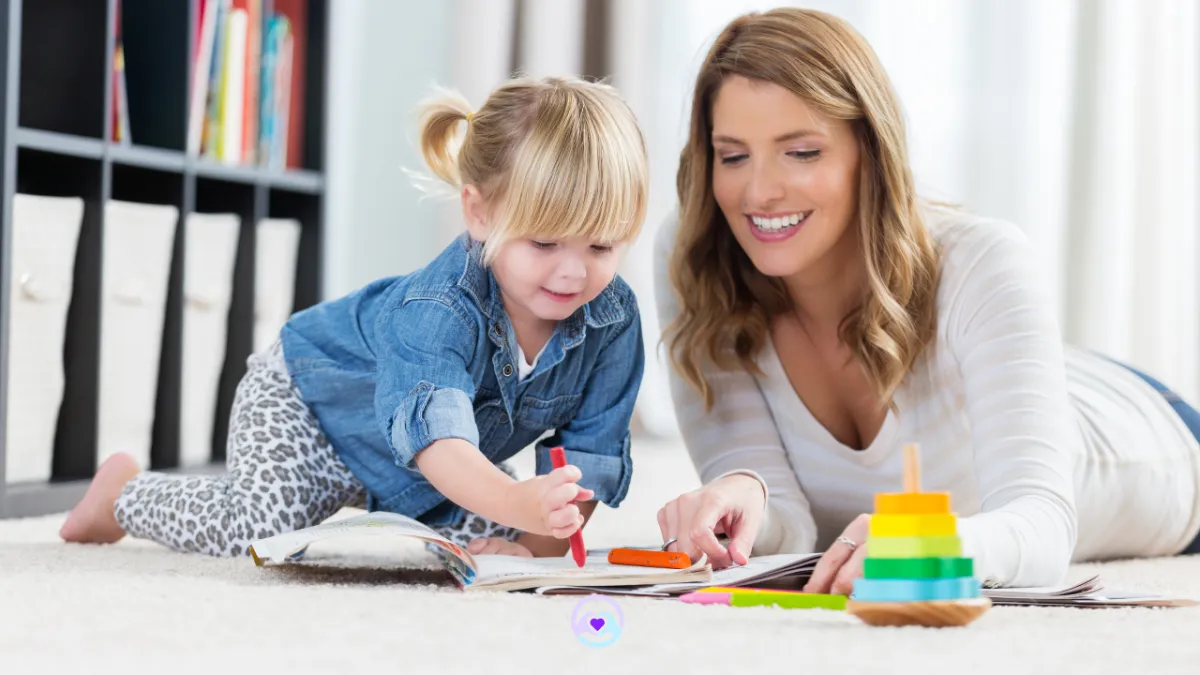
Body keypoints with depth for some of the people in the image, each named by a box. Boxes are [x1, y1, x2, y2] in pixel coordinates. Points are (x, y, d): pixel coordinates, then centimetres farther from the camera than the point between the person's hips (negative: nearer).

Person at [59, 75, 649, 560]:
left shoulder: (614, 319, -24)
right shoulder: (439, 307, -43)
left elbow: (589, 453, -19)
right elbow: (434, 432, -59)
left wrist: (541, 546, -35)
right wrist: (519, 503, -77)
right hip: (304, 400, -6)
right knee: (259, 524, -25)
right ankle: (127, 491, 7)